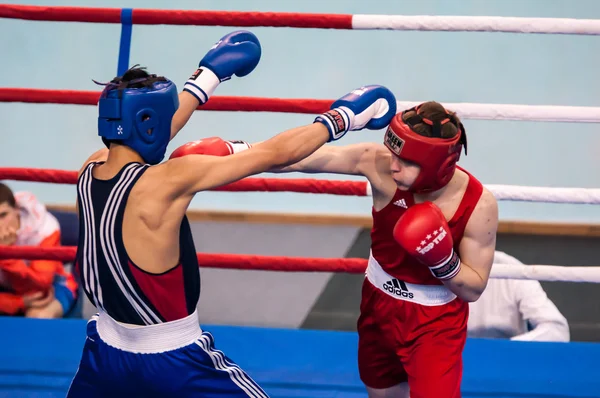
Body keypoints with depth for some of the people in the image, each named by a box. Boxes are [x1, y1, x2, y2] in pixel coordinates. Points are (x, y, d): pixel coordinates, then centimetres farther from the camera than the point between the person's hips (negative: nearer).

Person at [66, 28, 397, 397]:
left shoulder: (90, 170, -6)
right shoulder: (166, 182, -24)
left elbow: (142, 135, 16)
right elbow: (274, 155, -18)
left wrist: (206, 79, 27)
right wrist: (341, 118, -3)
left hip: (105, 352, 6)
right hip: (172, 363, -6)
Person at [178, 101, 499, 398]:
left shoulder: (479, 204, -26)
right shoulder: (378, 163, -24)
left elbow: (473, 289, -16)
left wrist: (441, 259, -35)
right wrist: (229, 153, -32)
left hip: (435, 322, -4)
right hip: (379, 303, 4)